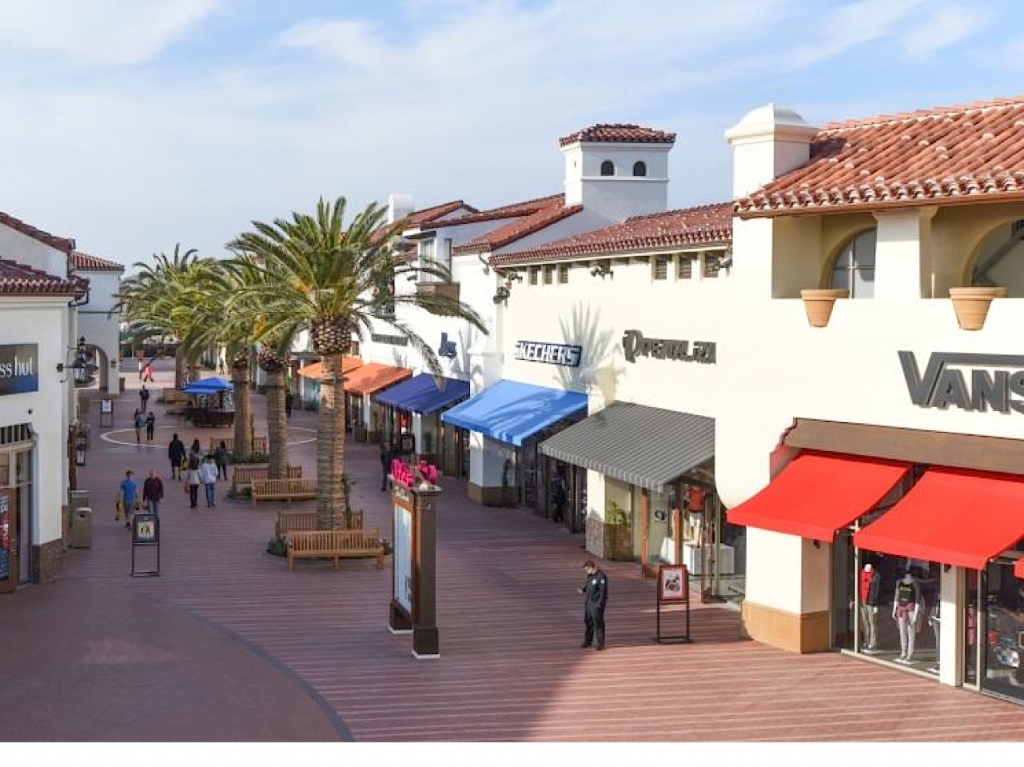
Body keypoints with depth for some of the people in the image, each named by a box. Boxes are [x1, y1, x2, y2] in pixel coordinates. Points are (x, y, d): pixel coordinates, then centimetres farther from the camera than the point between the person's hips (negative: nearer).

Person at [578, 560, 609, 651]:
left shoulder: (601, 576, -16)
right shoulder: (590, 575, 10)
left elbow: (603, 591, -17)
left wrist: (599, 604, -21)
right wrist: (583, 590, 1)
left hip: (597, 602, -8)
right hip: (588, 602, 8)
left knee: (598, 623, -5)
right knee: (588, 621, 14)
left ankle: (600, 644, 0)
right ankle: (588, 641, 26)